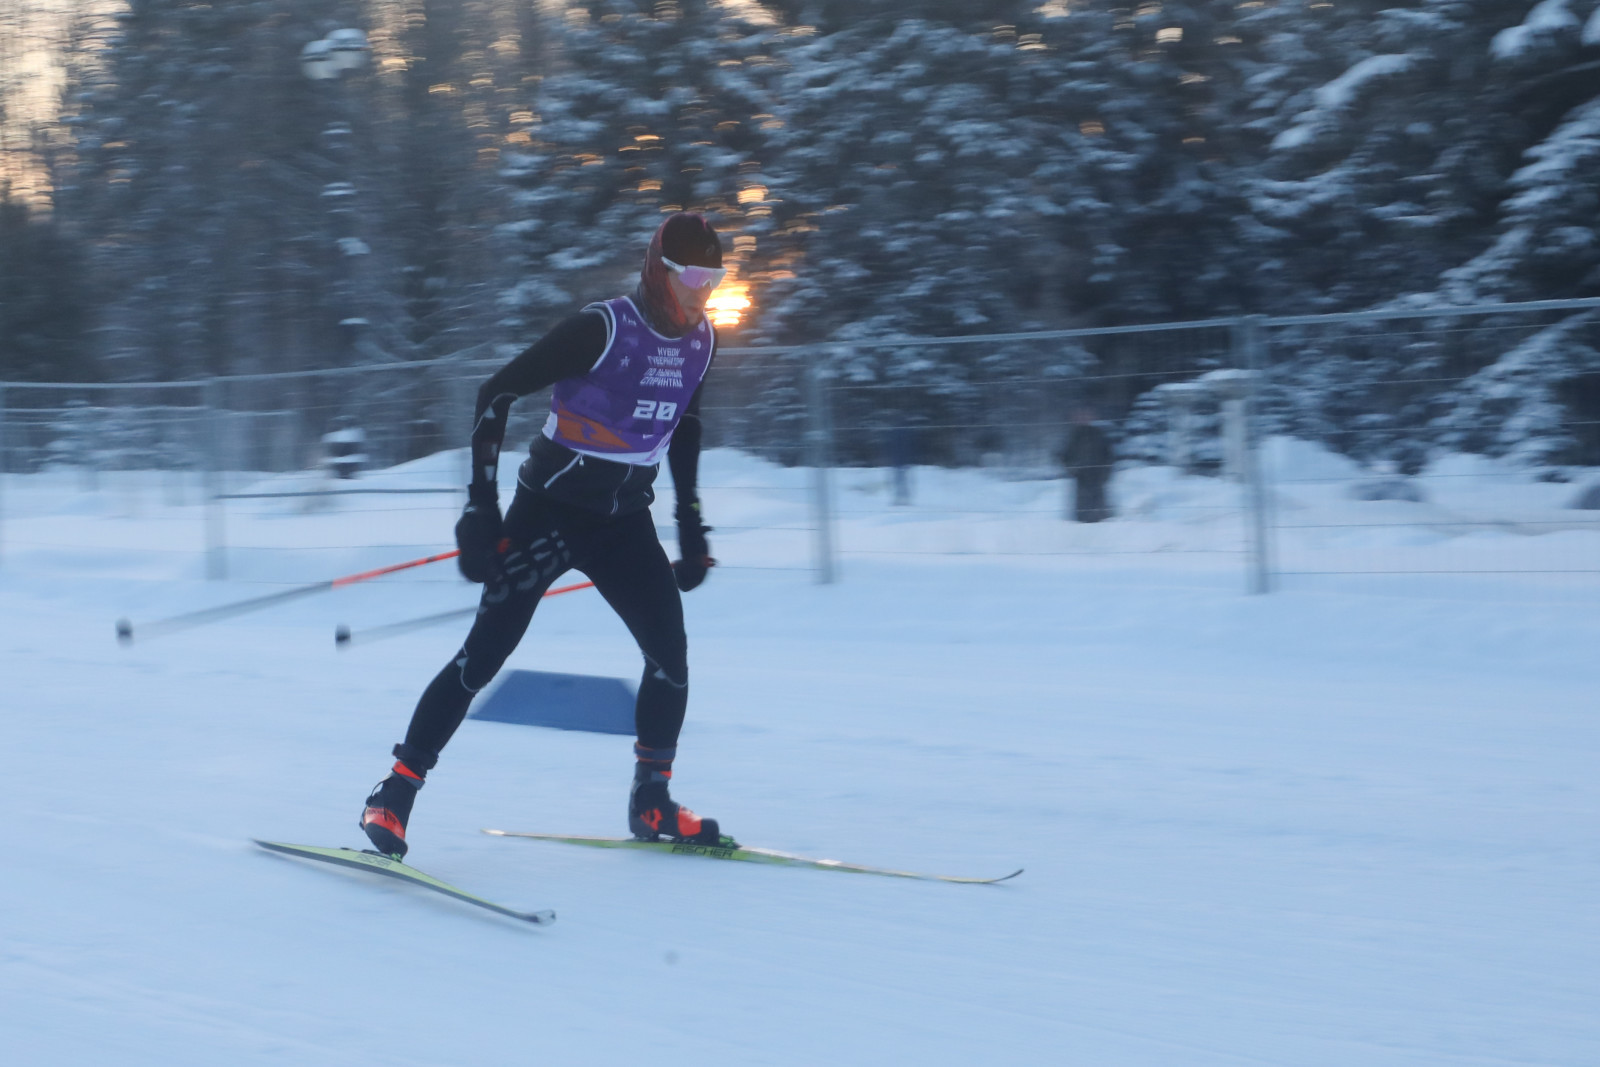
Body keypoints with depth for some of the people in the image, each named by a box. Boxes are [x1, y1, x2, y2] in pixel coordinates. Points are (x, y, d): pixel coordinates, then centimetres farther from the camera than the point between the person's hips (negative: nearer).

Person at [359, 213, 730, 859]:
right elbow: (496, 395, -15)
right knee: (485, 653, -9)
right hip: (551, 508, -6)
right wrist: (481, 507, -19)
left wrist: (691, 524, 16)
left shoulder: (699, 342, 1)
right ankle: (394, 794, -2)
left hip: (625, 519, 6)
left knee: (670, 652, -5)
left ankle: (652, 803, 10)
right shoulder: (601, 329, -20)